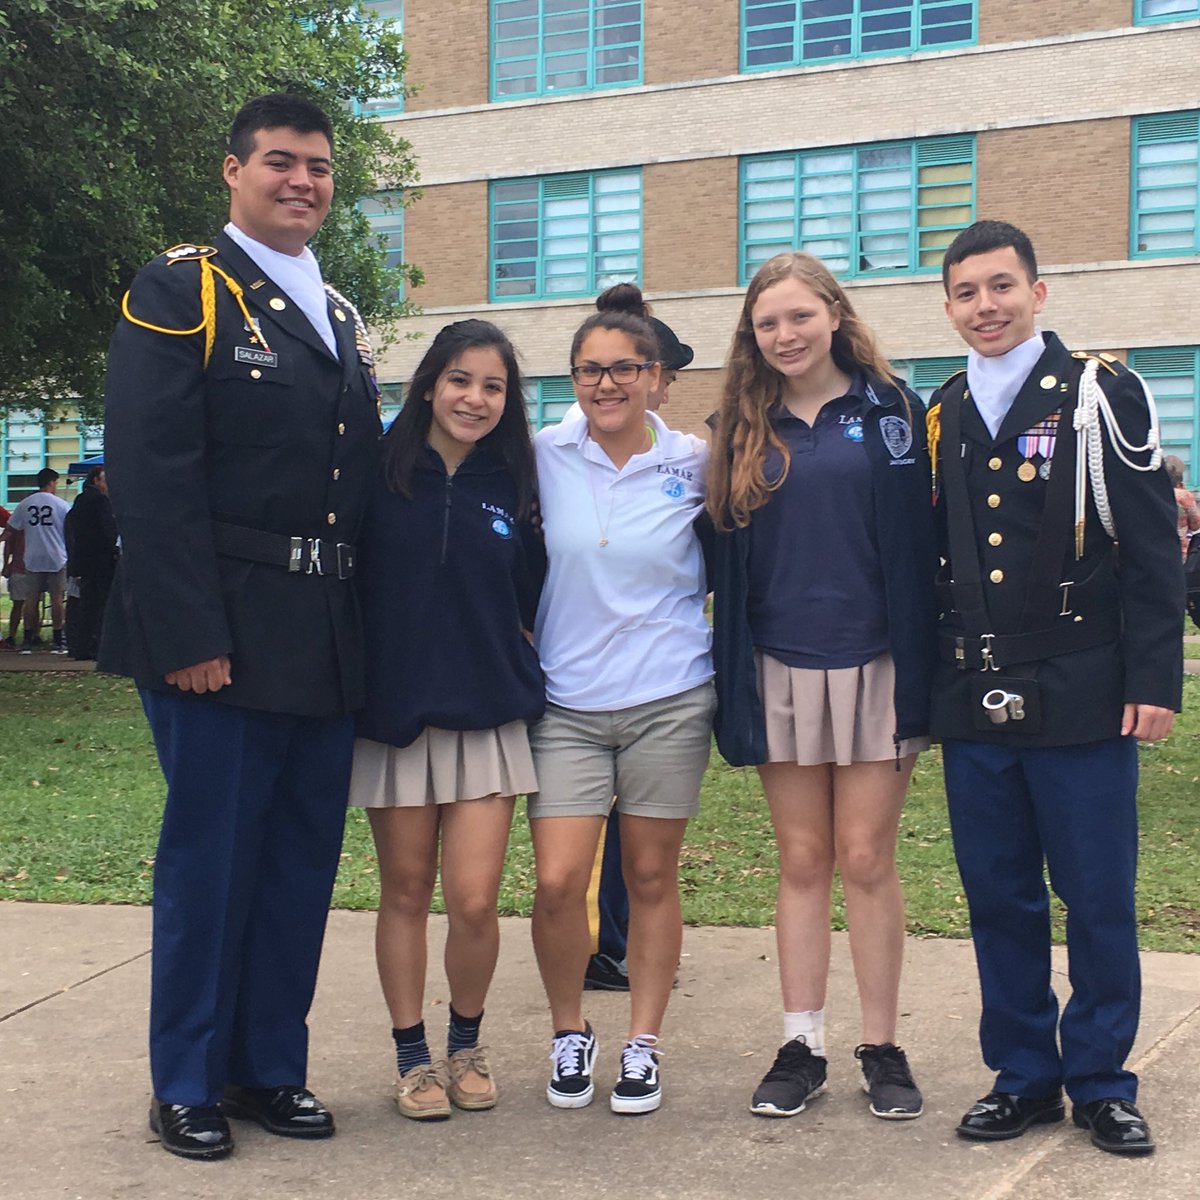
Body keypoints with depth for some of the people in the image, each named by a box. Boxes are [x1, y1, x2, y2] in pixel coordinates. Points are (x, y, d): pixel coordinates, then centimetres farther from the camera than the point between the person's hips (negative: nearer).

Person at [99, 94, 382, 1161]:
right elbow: (152, 477, -13)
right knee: (210, 860, 2)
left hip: (328, 644, 7)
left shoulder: (341, 317, 18)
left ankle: (271, 1068, 24)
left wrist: (364, 629, 12)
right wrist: (187, 635, -20)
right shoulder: (179, 292, -4)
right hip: (224, 639, -6)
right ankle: (187, 1085, 16)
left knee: (302, 864, 11)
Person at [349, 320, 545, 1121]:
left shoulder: (511, 484, 4)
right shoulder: (382, 470, -3)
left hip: (488, 716, 1)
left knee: (474, 900, -4)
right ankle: (412, 1054, 24)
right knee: (406, 891, 8)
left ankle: (466, 1042, 20)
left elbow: (536, 598, 10)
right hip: (395, 714, -1)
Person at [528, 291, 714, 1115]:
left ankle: (644, 1045, 23)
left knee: (652, 876, 8)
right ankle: (571, 1032, 18)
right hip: (567, 701, 0)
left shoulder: (692, 463, -1)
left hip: (669, 699, 0)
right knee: (557, 883, -6)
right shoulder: (544, 457, 0)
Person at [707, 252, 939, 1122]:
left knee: (866, 860, 2)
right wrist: (736, 691, 4)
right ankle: (802, 1048, 15)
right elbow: (730, 561, 10)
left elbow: (913, 545, -3)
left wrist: (917, 683, -8)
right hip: (780, 671, 2)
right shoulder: (748, 430, 9)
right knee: (803, 863, 8)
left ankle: (883, 1048, 14)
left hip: (870, 665, -2)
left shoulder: (888, 411, 1)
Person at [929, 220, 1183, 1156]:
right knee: (999, 899, 10)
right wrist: (932, 687, 9)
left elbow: (1153, 547, -5)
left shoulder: (1101, 394, -2)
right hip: (975, 701, 4)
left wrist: (1154, 680, -11)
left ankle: (1101, 1081, 19)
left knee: (1100, 901, 4)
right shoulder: (940, 418, 11)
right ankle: (1024, 1076, 23)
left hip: (1080, 698, -4)